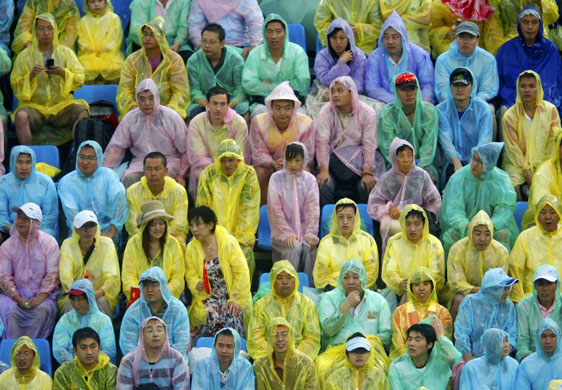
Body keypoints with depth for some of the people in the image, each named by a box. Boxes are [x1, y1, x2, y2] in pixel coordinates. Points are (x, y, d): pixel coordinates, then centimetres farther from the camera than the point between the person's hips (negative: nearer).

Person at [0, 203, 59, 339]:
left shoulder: (49, 243, 1)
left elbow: (52, 275, -4)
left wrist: (40, 298, -18)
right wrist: (19, 299, -15)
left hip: (42, 295, -1)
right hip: (15, 295, 1)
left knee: (43, 310, -33)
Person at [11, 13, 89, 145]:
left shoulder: (66, 52, 11)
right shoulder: (25, 56, 9)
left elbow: (80, 79, 4)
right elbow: (15, 85, 4)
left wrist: (63, 73, -14)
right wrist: (30, 75, -14)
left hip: (61, 104, 1)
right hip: (33, 105, -1)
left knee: (82, 111, -29)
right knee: (21, 116, -34)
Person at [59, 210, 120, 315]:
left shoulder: (106, 244, 1)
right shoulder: (68, 245, 1)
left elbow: (113, 278, -9)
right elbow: (65, 276, -12)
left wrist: (99, 293, -30)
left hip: (100, 296, 0)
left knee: (100, 302, -32)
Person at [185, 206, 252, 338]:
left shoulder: (229, 243, -8)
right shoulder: (191, 248, 4)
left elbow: (241, 273, -9)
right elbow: (191, 274, 8)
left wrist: (236, 300, -16)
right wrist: (197, 284, -17)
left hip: (232, 296, -2)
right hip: (208, 296, 2)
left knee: (231, 316, -31)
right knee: (211, 317, -30)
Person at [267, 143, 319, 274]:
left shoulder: (310, 179, 7)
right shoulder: (277, 178, 0)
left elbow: (313, 208, 1)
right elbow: (275, 209, -5)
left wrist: (311, 233, -12)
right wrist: (288, 233, -14)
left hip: (304, 230, 2)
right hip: (283, 232, -2)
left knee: (310, 248, -25)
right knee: (293, 248, -29)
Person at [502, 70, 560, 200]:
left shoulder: (550, 110, 3)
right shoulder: (510, 116, -2)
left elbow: (554, 142, 0)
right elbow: (513, 149, -6)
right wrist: (527, 174, -16)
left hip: (544, 162, 1)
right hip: (517, 164, -1)